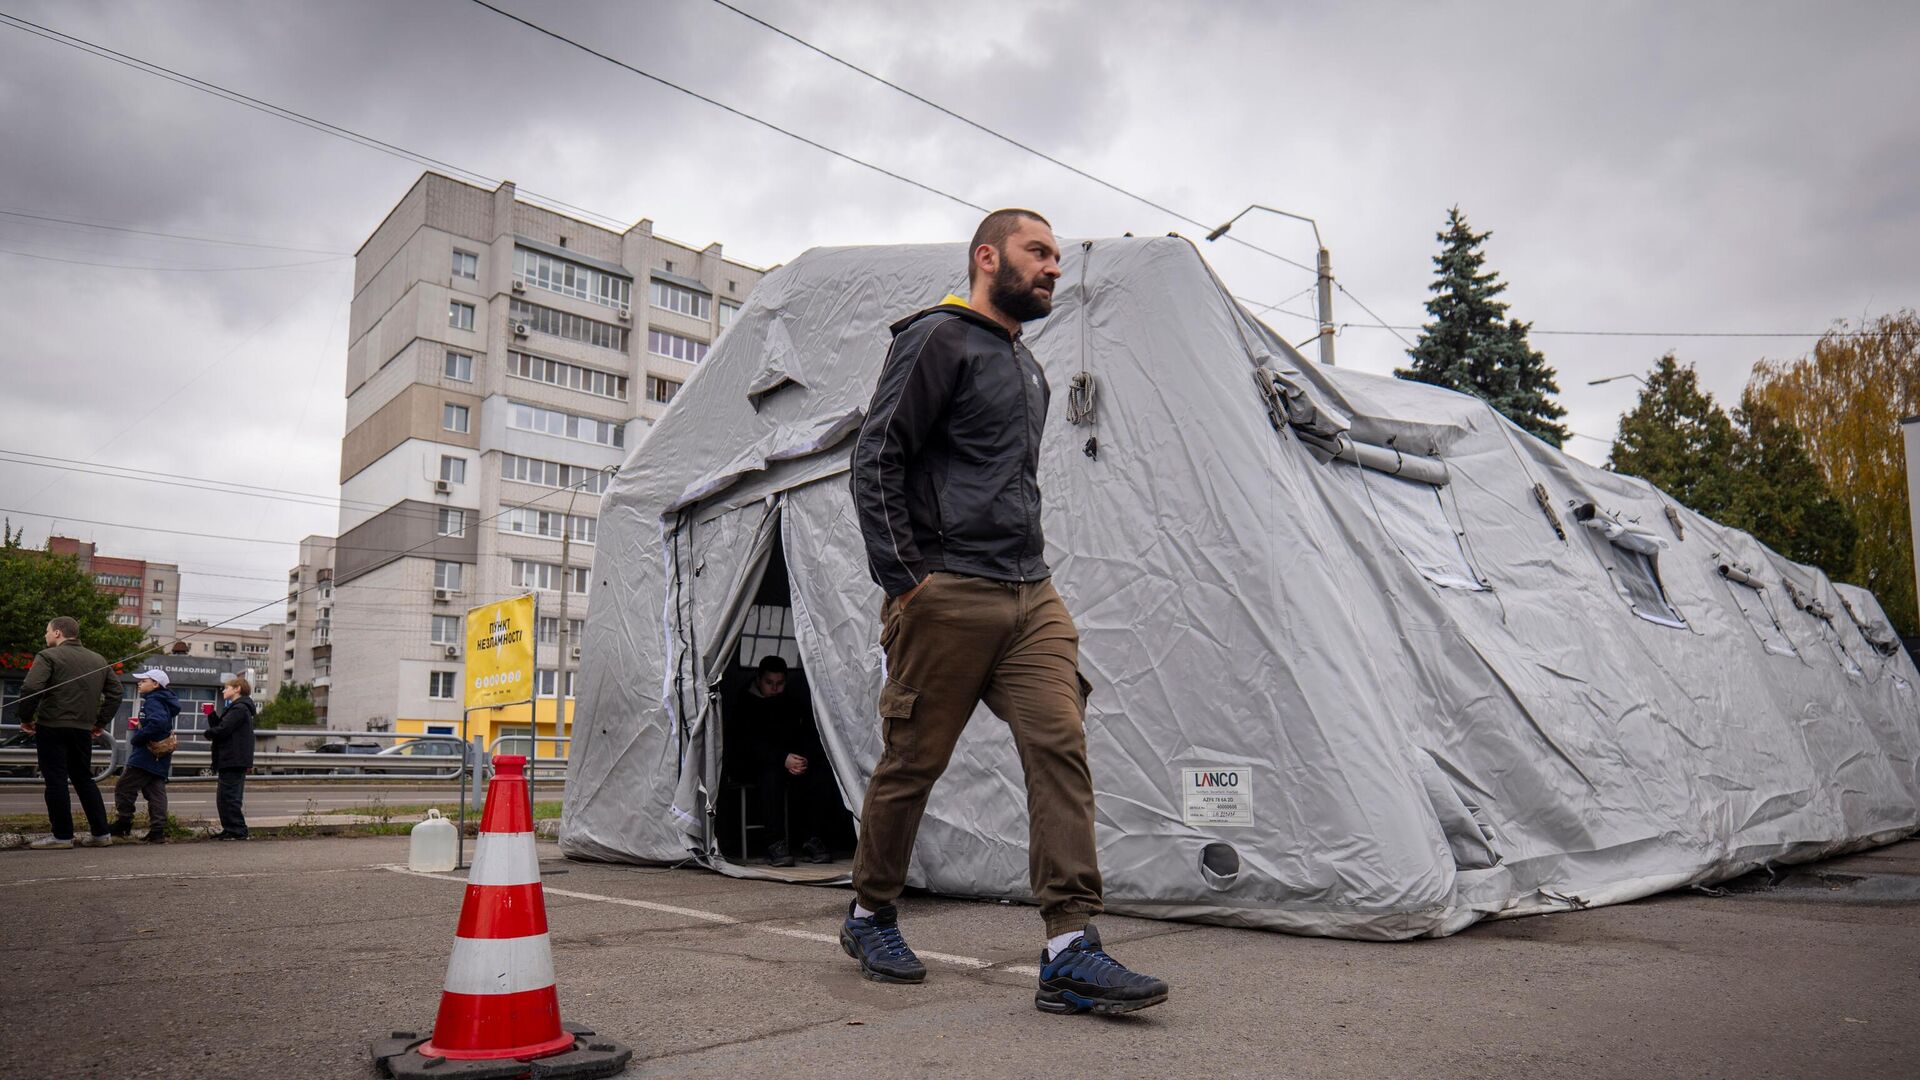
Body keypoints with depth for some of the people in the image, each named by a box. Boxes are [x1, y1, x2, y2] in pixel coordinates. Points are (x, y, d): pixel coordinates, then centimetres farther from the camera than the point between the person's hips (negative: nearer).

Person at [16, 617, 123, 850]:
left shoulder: (48, 656, -6)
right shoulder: (98, 660, 13)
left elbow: (30, 689, -18)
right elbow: (116, 691, 13)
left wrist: (25, 718, -5)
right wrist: (101, 722, 17)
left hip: (52, 727, -6)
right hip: (83, 729, 6)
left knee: (56, 781, 0)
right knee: (84, 779, 13)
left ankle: (62, 835, 1)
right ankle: (100, 833, 12)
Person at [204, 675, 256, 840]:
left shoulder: (239, 708, -12)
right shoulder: (235, 708, 23)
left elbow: (222, 730, -20)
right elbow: (220, 726, 17)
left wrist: (208, 733, -1)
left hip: (234, 761, -11)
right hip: (230, 760, 11)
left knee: (228, 797, -9)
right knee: (223, 797, 13)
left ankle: (237, 831, -6)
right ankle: (229, 830, 17)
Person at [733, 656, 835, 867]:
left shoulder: (795, 704, 15)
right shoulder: (746, 705, 2)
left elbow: (812, 738, 7)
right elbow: (752, 743, -12)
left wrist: (805, 759, -17)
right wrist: (783, 759, -27)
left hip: (797, 761, 4)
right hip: (761, 764, -3)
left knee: (822, 774, -27)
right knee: (772, 775, -38)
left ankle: (811, 839, -21)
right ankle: (775, 843, -34)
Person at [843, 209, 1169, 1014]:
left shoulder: (1028, 368, 22)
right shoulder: (938, 339, -3)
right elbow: (875, 461, -10)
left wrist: (1033, 566, 17)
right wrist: (903, 580, -14)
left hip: (1032, 594, 7)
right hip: (948, 594, -7)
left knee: (1061, 746, -7)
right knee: (912, 761, 4)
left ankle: (1069, 953, -6)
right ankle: (869, 917, 25)